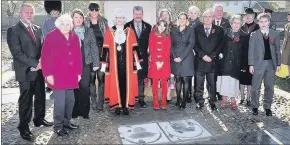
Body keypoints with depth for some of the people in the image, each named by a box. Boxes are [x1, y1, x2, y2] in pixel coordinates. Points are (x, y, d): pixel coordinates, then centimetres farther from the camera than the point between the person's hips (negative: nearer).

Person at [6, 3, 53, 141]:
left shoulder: (37, 29, 12)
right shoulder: (13, 30, -7)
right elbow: (17, 53, -15)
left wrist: (41, 62, -6)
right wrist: (35, 63, -18)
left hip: (39, 70, 6)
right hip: (26, 72, -6)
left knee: (41, 97, 16)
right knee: (26, 100, 4)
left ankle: (39, 119, 35)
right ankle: (24, 127, 19)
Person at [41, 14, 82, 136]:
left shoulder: (74, 37, 10)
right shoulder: (51, 36, -5)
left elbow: (78, 56, 11)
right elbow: (45, 57, -8)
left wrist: (79, 72, 10)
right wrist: (48, 74, -12)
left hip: (71, 76, 5)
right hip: (57, 76, -5)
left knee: (70, 100, 12)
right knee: (60, 102, -3)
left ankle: (66, 122, 30)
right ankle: (58, 126, 14)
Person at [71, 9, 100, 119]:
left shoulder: (89, 31, 9)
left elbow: (94, 47, 7)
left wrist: (96, 63, 1)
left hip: (86, 63, 0)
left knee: (85, 87, -2)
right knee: (74, 88, 0)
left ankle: (84, 111, 11)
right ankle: (75, 111, 13)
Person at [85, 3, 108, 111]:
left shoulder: (104, 22, 8)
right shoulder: (85, 22, 6)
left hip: (101, 53, 0)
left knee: (101, 77, -2)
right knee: (91, 77, 4)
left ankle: (101, 102, 6)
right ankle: (93, 102, 15)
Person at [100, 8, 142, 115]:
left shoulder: (129, 31, 5)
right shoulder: (109, 32, 2)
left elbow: (134, 48, 4)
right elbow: (106, 49, 2)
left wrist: (137, 62, 2)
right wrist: (104, 64, -1)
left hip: (127, 63, 1)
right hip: (114, 63, 0)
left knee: (127, 83, 3)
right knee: (115, 84, 4)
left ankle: (126, 106, 14)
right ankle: (117, 106, 15)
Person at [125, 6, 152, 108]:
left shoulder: (148, 27, 8)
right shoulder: (127, 26, 3)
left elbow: (149, 41, 9)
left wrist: (147, 51, 1)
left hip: (143, 57, 2)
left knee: (141, 78, 7)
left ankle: (141, 99, 16)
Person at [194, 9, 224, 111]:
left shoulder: (218, 30, 7)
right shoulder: (197, 29, 7)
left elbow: (220, 45, 2)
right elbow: (195, 45, 1)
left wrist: (212, 56, -10)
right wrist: (203, 55, -10)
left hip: (213, 61, 0)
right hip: (200, 61, 0)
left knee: (212, 83, 5)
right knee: (199, 84, 4)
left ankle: (212, 102, 18)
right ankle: (200, 102, 15)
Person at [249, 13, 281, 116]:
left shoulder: (275, 34, 5)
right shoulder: (254, 35, -1)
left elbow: (277, 50, 8)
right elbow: (251, 50, -3)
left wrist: (278, 64, 3)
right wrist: (251, 64, -8)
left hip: (271, 63, 2)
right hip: (259, 64, -2)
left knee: (269, 87, 9)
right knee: (256, 87, 3)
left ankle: (267, 107, 21)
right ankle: (255, 107, 17)